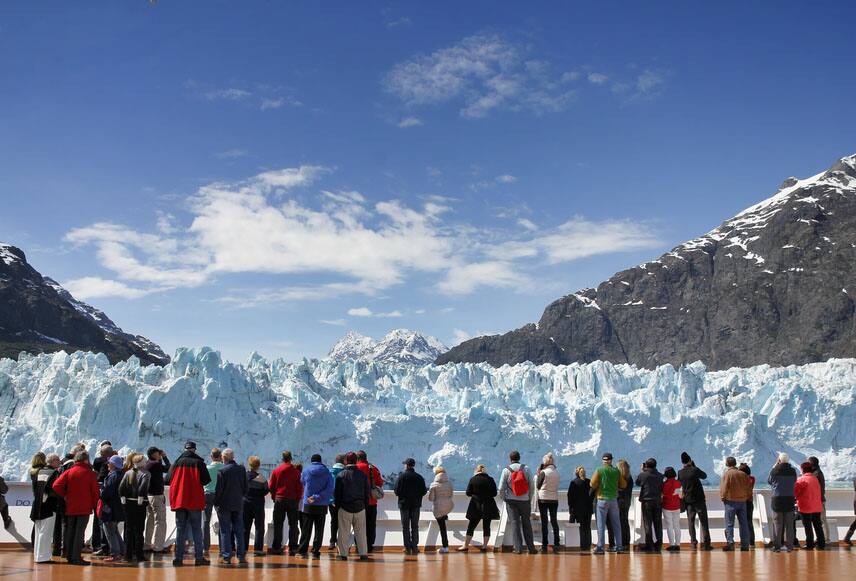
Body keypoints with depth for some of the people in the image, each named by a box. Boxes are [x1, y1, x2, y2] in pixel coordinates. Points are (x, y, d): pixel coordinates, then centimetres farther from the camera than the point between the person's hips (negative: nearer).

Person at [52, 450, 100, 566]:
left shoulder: (68, 472, 3)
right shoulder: (90, 473, -4)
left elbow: (56, 486, -8)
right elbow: (95, 491, -6)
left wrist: (64, 496, 5)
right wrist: (94, 505, 8)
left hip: (70, 507, 3)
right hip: (84, 508, -3)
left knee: (70, 531, 12)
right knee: (79, 532, -3)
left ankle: (69, 556, 18)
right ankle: (76, 558, -5)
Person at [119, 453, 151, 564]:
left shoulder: (128, 473, 8)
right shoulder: (145, 473, -6)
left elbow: (121, 487, -1)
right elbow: (143, 487, -21)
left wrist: (123, 498, 2)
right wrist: (141, 498, -14)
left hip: (128, 503, 4)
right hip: (140, 504, -4)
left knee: (129, 529, 10)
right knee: (139, 530, 1)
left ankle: (128, 555, 12)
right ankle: (139, 555, 2)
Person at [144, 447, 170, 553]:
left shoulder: (147, 464, 9)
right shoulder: (156, 464, -17)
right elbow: (168, 468, -5)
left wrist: (160, 459, 16)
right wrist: (164, 457, 4)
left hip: (148, 495, 9)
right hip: (157, 496, -9)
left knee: (150, 521, 15)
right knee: (160, 521, -4)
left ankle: (148, 545, 20)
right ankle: (157, 546, -5)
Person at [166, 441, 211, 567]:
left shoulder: (177, 462, 3)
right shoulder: (198, 462, -4)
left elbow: (168, 479, 2)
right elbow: (206, 480, -8)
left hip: (179, 500, 2)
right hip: (195, 500, -2)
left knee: (180, 529, 7)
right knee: (196, 529, 4)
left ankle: (179, 557, 3)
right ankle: (199, 557, 2)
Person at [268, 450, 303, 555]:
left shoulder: (276, 471, 0)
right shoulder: (296, 472, -3)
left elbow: (271, 486, 1)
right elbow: (300, 488, -3)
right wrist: (298, 499, 9)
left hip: (279, 500, 1)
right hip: (293, 500, -1)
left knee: (278, 525, 7)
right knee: (293, 524, 4)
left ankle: (276, 548, 5)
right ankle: (292, 548, -1)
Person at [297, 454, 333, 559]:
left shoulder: (306, 470, 0)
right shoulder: (327, 472, -1)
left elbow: (302, 482, 14)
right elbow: (329, 489, -10)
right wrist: (317, 497, -14)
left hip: (308, 505, 0)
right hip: (322, 505, 0)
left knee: (306, 529, 8)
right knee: (319, 530, 5)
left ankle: (302, 551, 7)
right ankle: (315, 552, 1)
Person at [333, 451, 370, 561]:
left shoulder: (341, 475, -4)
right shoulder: (362, 475, 4)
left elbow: (336, 493, -2)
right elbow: (367, 492, 7)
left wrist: (337, 506, 7)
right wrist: (365, 505, 14)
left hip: (345, 508, -2)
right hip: (360, 508, 2)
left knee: (344, 532, 3)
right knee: (360, 531, 7)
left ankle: (343, 554, 2)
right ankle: (363, 553, 4)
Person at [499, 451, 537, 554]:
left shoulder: (506, 470, -4)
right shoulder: (526, 469, -1)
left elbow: (501, 488, -5)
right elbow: (532, 485, -1)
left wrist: (504, 498, 10)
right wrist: (530, 499, 10)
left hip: (511, 500, -1)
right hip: (524, 500, 1)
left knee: (514, 523, 2)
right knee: (526, 523, 10)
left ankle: (518, 548, -3)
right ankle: (531, 548, 10)